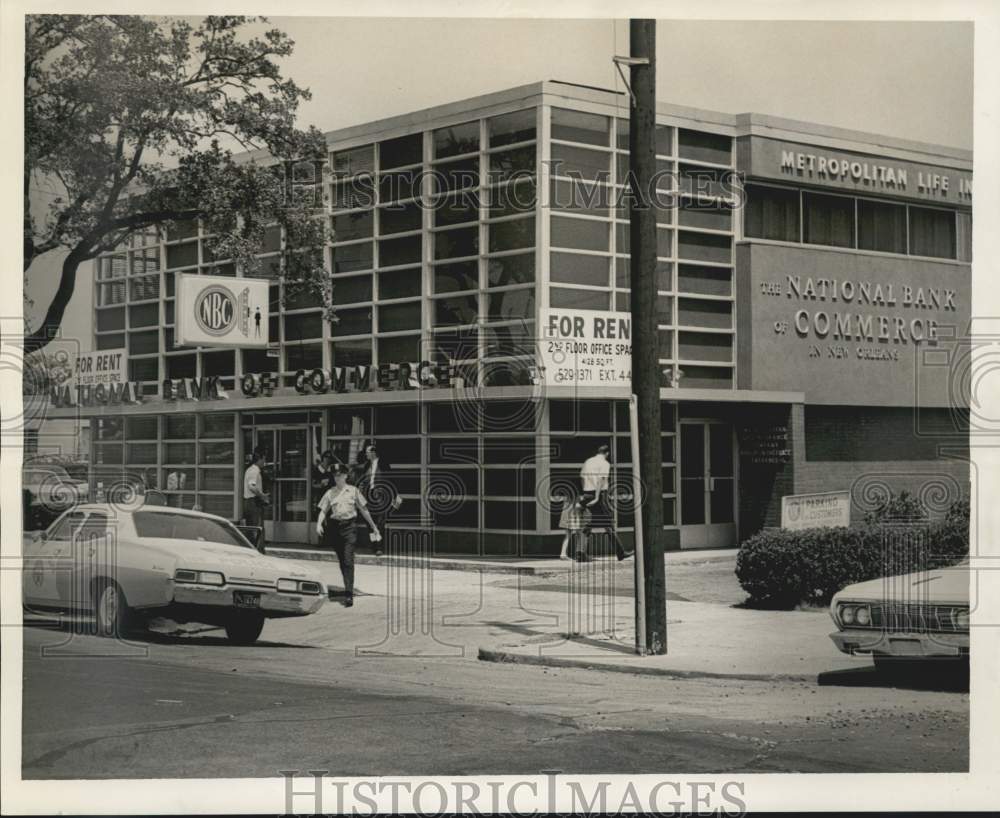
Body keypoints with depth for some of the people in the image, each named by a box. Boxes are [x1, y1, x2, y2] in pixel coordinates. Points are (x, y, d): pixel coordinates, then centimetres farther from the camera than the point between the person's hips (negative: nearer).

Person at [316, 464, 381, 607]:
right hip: (335, 527, 3)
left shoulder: (353, 491, 4)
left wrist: (374, 527, 13)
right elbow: (323, 510, 7)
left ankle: (349, 595, -19)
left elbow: (363, 510, 9)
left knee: (348, 560, -13)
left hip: (349, 526, -3)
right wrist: (319, 524, -13)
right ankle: (348, 589, 27)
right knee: (341, 561, 11)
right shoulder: (330, 493, 9)